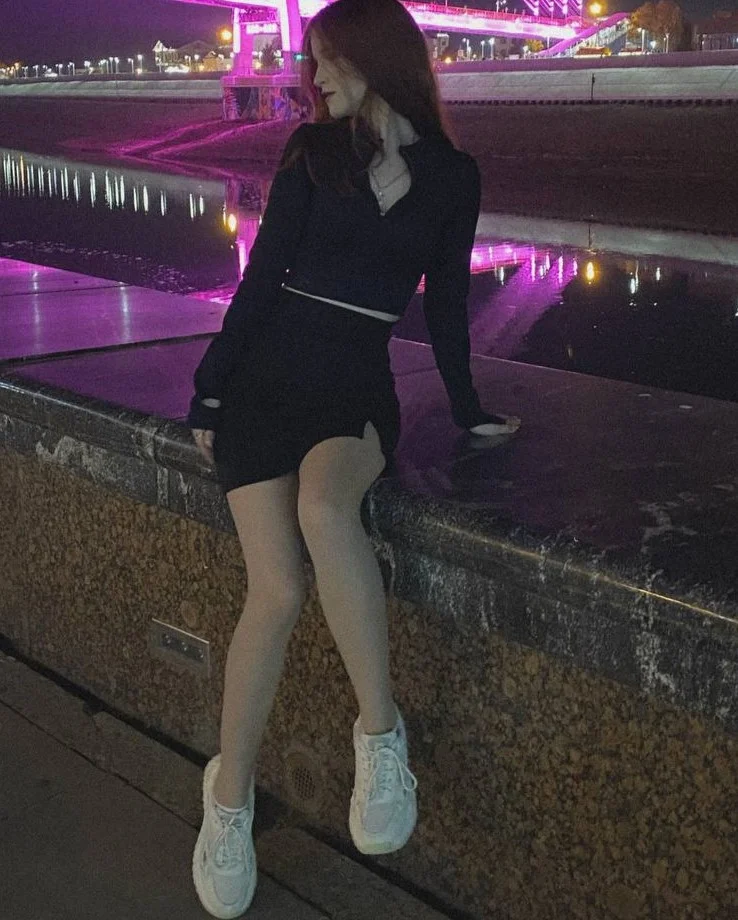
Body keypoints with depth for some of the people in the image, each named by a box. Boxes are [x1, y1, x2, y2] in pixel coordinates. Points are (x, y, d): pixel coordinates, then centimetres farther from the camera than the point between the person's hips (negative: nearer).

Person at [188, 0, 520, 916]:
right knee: (278, 588, -18)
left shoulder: (451, 175, 8)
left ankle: (380, 731, -24)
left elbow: (444, 301, 14)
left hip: (357, 388, 0)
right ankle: (229, 799, 0)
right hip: (265, 374, 0)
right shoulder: (313, 149, 6)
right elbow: (263, 273, 5)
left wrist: (467, 410, 17)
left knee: (324, 508, -37)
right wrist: (209, 390, 2)